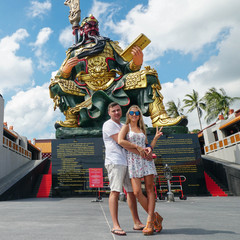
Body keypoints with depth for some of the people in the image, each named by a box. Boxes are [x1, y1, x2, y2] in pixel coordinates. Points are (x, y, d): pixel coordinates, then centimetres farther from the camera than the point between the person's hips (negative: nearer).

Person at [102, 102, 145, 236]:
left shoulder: (124, 126, 23)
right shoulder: (109, 125, -2)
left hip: (127, 162, 8)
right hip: (115, 162, -8)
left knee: (132, 191, 10)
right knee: (115, 192, -10)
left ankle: (137, 223, 19)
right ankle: (116, 226, -4)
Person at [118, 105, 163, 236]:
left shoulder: (142, 129, 20)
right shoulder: (126, 127, 8)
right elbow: (120, 141, -12)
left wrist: (156, 138, 6)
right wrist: (137, 147, -10)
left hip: (146, 160, 4)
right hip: (133, 160, -3)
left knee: (149, 189, -5)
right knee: (137, 192, -10)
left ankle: (150, 222, -1)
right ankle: (155, 217, 7)